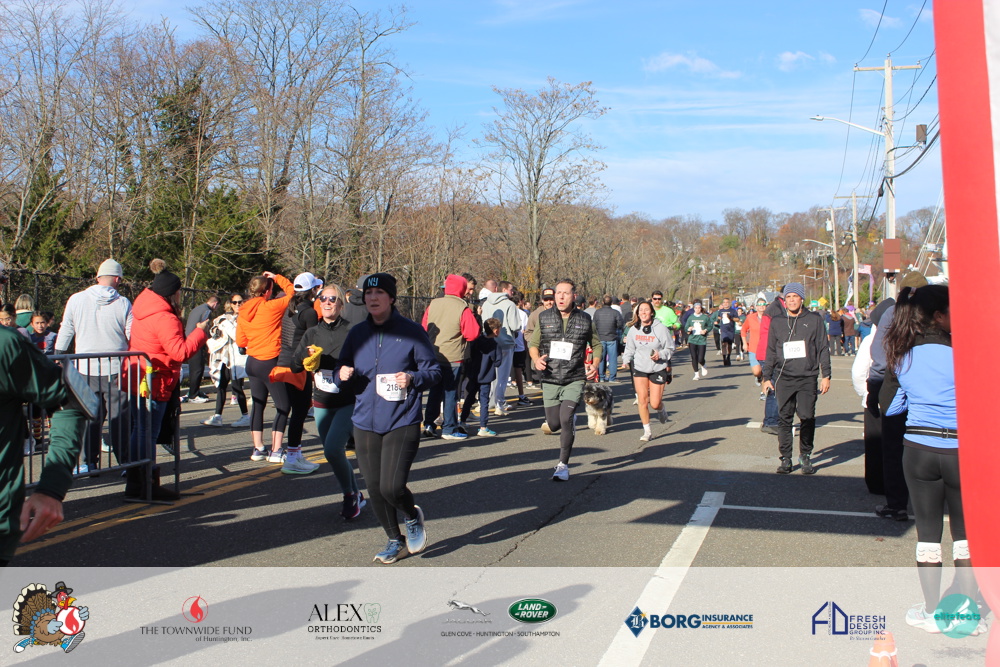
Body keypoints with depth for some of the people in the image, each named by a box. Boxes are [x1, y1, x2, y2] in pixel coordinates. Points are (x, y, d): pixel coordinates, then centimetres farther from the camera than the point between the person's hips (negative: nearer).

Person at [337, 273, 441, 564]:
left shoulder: (411, 331, -5)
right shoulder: (357, 333, 7)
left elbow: (434, 370, -2)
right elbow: (344, 367, 18)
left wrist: (413, 378, -21)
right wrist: (343, 373, -5)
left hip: (402, 422, -5)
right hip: (365, 423, 5)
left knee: (391, 487, -14)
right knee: (375, 489, 9)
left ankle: (413, 516, 21)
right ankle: (395, 540, 31)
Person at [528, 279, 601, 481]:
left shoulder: (585, 320, 0)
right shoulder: (544, 318, 2)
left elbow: (597, 344, 14)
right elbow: (533, 342, 11)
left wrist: (595, 365, -4)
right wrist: (536, 359, -10)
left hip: (575, 379, -2)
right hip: (550, 379, 2)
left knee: (566, 418, -18)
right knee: (554, 424, 5)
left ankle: (563, 465, -4)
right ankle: (572, 419, 44)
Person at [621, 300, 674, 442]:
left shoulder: (661, 329, -9)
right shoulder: (634, 329, 2)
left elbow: (670, 349, -2)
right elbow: (630, 348, 11)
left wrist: (660, 354, -20)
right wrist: (626, 360, -6)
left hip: (658, 369, -2)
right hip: (639, 368, 3)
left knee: (655, 403, -3)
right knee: (642, 399, -6)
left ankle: (661, 409, 36)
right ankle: (647, 431, 7)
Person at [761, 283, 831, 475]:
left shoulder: (814, 320, 6)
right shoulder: (777, 322, 11)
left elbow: (823, 349, 7)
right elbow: (771, 351, 16)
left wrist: (826, 375, 2)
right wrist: (767, 377, 11)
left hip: (808, 378, -1)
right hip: (784, 378, 2)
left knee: (807, 417, -4)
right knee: (784, 419, 1)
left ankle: (805, 456, 10)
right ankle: (786, 458, 9)